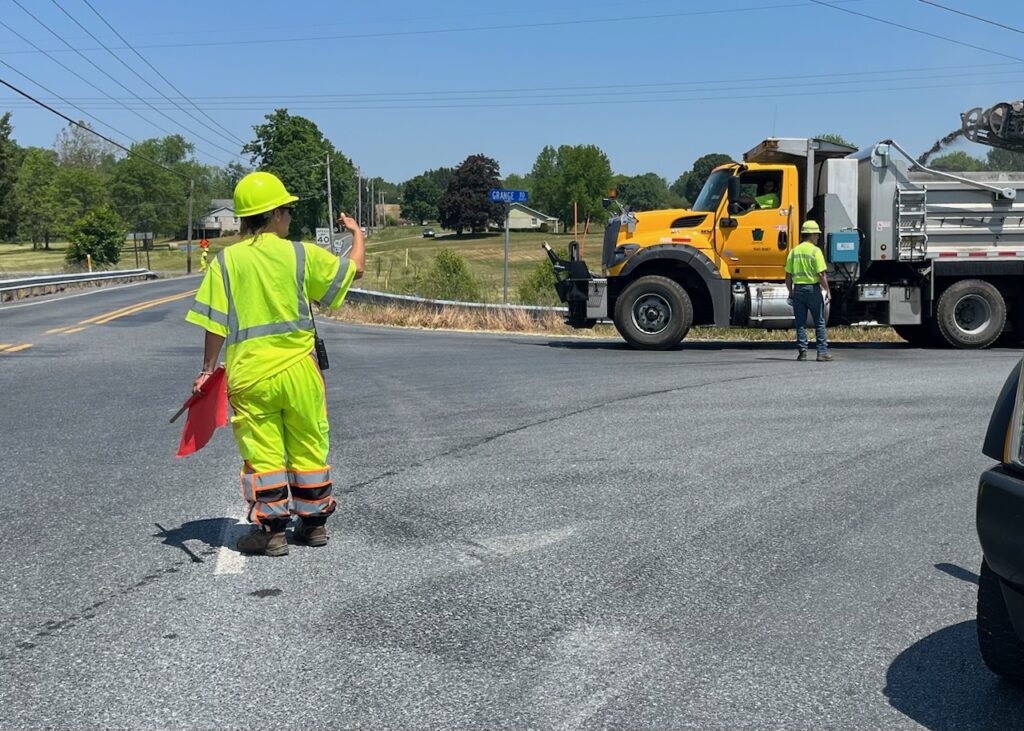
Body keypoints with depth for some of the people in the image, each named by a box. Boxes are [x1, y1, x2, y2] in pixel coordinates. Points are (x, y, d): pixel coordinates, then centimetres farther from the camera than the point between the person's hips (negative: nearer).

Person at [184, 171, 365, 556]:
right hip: (298, 369, 0)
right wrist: (357, 232, 26)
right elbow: (354, 268, 7)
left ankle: (271, 528, 9)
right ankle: (314, 522, 24)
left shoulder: (225, 260, -3)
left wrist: (207, 369, 5)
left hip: (249, 374, 0)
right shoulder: (302, 254, -5)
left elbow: (215, 323, -4)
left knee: (262, 452, 7)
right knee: (309, 448, 14)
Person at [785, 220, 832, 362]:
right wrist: (827, 290, -5)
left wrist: (790, 292, 15)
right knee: (819, 322, 4)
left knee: (800, 322, 8)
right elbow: (821, 274, -14)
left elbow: (788, 276, 5)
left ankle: (802, 351, 5)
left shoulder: (794, 251, 5)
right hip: (813, 288, -4)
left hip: (798, 288, 4)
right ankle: (822, 351, 3)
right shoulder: (815, 251, -9)